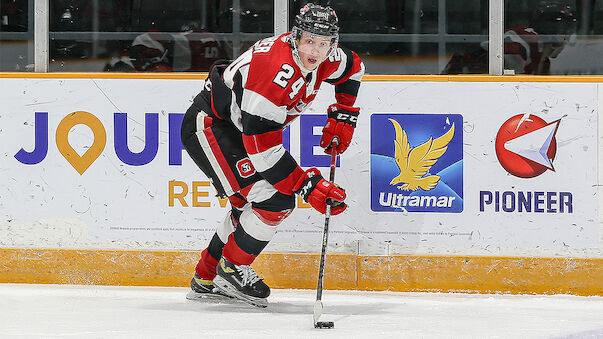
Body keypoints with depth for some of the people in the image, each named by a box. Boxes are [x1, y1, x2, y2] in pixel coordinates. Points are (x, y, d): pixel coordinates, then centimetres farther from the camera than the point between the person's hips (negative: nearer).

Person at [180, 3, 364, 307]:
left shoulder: (323, 59, -7)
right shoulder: (276, 69, -34)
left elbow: (353, 69, 21)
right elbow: (262, 148, -34)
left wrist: (343, 117, 14)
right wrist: (308, 185, -33)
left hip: (236, 129, 10)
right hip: (208, 125, -10)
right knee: (275, 200, -18)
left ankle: (206, 278, 26)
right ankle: (231, 269, -1)